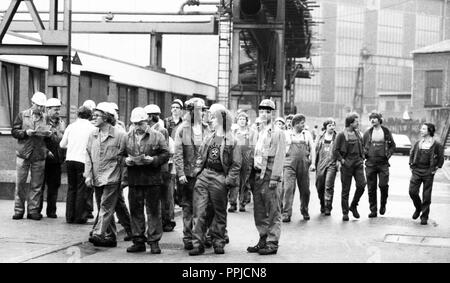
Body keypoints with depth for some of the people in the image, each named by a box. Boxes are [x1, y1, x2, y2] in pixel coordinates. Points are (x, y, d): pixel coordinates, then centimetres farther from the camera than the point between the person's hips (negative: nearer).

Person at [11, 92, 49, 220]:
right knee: (20, 183, 1)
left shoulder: (46, 118, 9)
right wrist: (26, 132, -13)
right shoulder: (22, 115, 7)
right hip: (23, 154, -1)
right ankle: (19, 210, 9)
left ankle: (33, 210, 11)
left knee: (37, 185, 3)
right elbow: (14, 131, 4)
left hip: (39, 156, 1)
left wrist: (49, 134, -8)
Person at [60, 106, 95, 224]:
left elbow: (62, 144, 12)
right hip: (83, 160, -4)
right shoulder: (92, 128, -4)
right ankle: (79, 217, 3)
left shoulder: (71, 126, 6)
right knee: (82, 189, 3)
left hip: (70, 159, 4)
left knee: (71, 188, 13)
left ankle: (69, 216, 14)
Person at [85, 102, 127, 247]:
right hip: (97, 178, 6)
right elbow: (88, 156, 13)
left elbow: (125, 157, -4)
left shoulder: (120, 135, -6)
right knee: (103, 208, 10)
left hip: (112, 177, -6)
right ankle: (111, 237, 18)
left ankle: (98, 234, -17)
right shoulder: (93, 135, 11)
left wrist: (124, 178, -7)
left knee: (106, 207, -11)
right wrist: (88, 175, 4)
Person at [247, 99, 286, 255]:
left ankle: (272, 244, -1)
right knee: (259, 212, 10)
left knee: (272, 212, -4)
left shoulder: (278, 133, -5)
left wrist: (275, 178, -17)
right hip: (257, 175, 8)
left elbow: (279, 157, -11)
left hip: (269, 176, -8)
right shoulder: (260, 133, 19)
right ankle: (263, 240, 17)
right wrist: (252, 175, 13)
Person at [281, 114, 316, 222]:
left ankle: (304, 211, 26)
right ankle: (286, 213, -12)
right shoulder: (287, 134, 7)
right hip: (289, 164, -2)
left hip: (303, 165, 2)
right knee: (288, 188, -12)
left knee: (305, 190, 7)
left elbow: (312, 149, 10)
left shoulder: (307, 134, 13)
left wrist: (313, 163, -2)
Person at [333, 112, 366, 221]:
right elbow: (335, 150, -7)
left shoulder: (358, 133, 11)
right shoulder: (341, 135, -7)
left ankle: (353, 206, 13)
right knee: (345, 190, 1)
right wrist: (342, 160, -11)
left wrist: (362, 157, 13)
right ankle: (345, 212, 9)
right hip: (347, 164, -5)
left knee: (361, 185, -8)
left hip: (358, 163, 5)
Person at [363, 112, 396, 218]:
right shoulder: (367, 133, 7)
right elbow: (362, 145, 14)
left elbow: (393, 146, 11)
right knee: (371, 188, 1)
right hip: (370, 163, 1)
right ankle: (373, 210, 9)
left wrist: (388, 155, 0)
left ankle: (383, 205, 15)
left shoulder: (386, 131, 4)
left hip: (383, 163, -1)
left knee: (383, 185, -11)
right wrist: (365, 154, 1)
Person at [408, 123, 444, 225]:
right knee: (412, 191, -6)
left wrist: (435, 169, 0)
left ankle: (424, 217, 13)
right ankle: (418, 208, 22)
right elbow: (412, 154, 19)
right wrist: (411, 165, 11)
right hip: (416, 171, 3)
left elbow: (441, 158, 5)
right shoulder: (418, 143, 6)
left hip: (428, 173, -3)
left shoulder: (436, 145, -5)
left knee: (426, 195, 1)